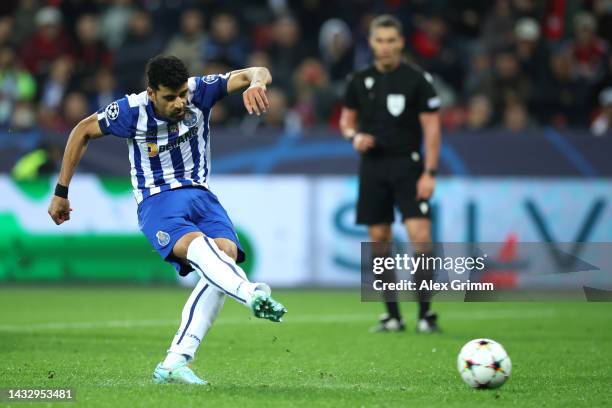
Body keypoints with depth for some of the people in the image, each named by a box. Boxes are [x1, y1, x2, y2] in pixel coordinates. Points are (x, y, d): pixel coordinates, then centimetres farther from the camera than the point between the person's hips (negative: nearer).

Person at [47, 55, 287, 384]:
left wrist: (255, 83, -37)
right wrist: (61, 192, 8)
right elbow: (83, 131, 5)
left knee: (227, 252, -28)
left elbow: (257, 73, -11)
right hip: (157, 203, -3)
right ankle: (253, 295, -68)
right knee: (197, 246, -37)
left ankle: (174, 364, -30)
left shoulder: (199, 92, -8)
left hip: (200, 195, 3)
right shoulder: (132, 111, -12)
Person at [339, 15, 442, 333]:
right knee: (379, 241, 3)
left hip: (407, 165, -4)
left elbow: (431, 127, -4)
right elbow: (347, 119, 17)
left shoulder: (417, 79, -4)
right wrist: (354, 136, -6)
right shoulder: (359, 80, 7)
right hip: (372, 167, 4)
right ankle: (392, 315, 12)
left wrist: (429, 172, -12)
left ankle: (425, 313, -8)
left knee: (420, 235, -15)